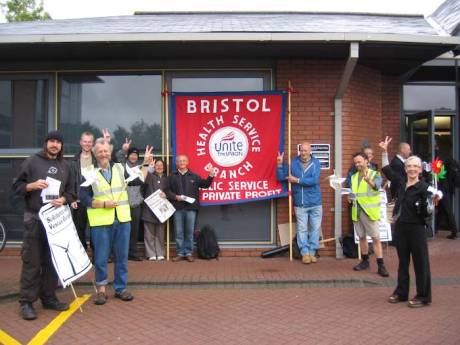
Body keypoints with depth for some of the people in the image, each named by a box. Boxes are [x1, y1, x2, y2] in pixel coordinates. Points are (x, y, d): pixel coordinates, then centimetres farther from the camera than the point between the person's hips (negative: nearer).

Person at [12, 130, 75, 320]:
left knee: (53, 260, 9)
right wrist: (32, 185, -17)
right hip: (34, 218, -4)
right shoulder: (32, 161, 1)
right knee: (31, 261, -2)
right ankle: (27, 302, 5)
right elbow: (17, 187, 1)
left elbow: (71, 192, 13)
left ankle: (49, 297, 20)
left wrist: (63, 200, -8)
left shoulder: (65, 166, 12)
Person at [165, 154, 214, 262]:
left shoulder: (193, 176, 13)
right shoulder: (172, 176, 8)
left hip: (191, 208, 1)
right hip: (177, 208, 0)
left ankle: (188, 253, 13)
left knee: (189, 232, 4)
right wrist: (175, 197, -11)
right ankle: (180, 253, 13)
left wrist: (211, 176, -4)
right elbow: (167, 190, 4)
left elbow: (205, 184, 10)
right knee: (179, 232, 4)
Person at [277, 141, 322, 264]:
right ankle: (305, 253, 13)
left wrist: (297, 180, -15)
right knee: (302, 229, 4)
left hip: (315, 203, 0)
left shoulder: (315, 163, -2)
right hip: (300, 204, 0)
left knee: (315, 228, 8)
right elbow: (281, 177, 2)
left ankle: (312, 252, 20)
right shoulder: (293, 163, 1)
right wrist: (279, 164, -13)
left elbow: (314, 180, -16)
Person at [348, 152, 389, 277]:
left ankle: (381, 266, -2)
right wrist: (350, 197, 0)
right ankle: (365, 261, 27)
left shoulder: (374, 174, -7)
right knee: (362, 237, 15)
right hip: (357, 211, 6)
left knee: (376, 238, -5)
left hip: (369, 211, -6)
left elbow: (377, 185, -29)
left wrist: (368, 180, -51)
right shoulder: (353, 177, 12)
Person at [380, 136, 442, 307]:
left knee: (420, 262, 3)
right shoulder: (400, 182, 4)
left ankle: (423, 297, 14)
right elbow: (386, 169, 14)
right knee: (402, 261, 16)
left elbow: (435, 192, -29)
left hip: (416, 228, -6)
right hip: (400, 227, 6)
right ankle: (401, 293, 27)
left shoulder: (422, 186, -12)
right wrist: (384, 151, 10)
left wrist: (437, 196, -52)